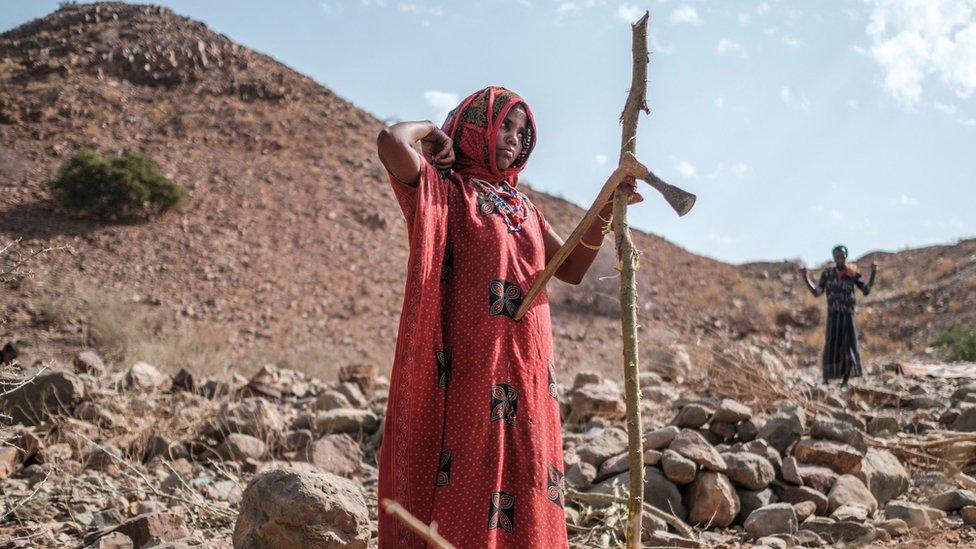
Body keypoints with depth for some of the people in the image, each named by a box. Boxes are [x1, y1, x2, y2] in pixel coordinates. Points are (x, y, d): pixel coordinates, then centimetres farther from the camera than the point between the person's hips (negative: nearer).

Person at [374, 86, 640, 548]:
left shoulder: (522, 206, 21)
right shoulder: (444, 191, 0)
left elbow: (571, 269, 12)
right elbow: (391, 142, -19)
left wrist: (604, 211, 0)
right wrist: (431, 130, 2)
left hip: (527, 369, 7)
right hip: (470, 367, -6)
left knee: (525, 490, 7)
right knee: (465, 481, -7)